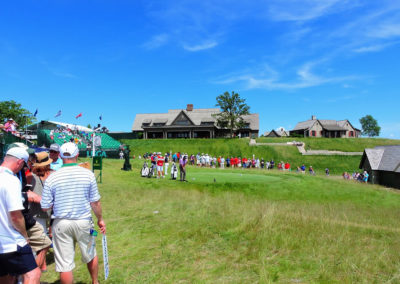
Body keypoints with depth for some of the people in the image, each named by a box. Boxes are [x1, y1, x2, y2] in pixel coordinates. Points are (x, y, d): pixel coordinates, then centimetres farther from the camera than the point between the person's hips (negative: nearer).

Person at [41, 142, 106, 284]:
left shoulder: (51, 178, -7)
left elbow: (45, 207, -2)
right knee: (90, 255, 23)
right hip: (83, 222, 1)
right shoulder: (88, 174, -8)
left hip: (61, 223, 0)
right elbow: (95, 202, -4)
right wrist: (100, 219, 10)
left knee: (65, 264, 9)